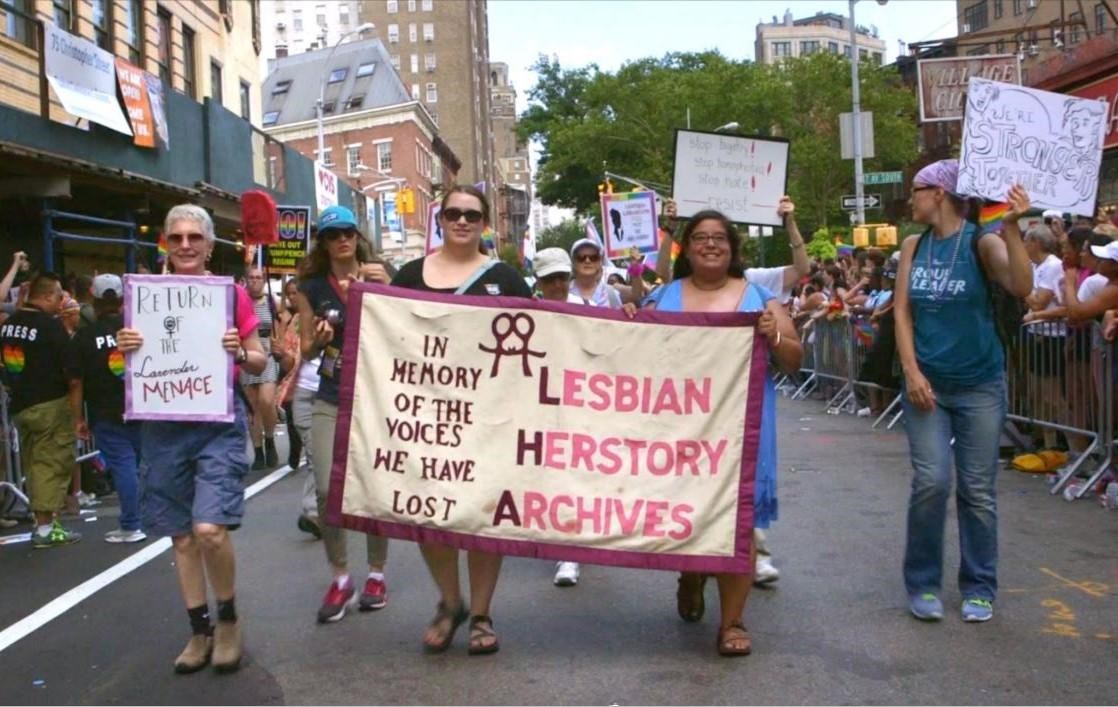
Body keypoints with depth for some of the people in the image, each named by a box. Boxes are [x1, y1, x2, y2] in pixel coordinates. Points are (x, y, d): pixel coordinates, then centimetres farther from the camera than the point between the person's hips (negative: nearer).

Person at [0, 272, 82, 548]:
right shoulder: (51, 325, -15)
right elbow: (69, 364, -15)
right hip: (50, 404, -7)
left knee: (33, 463, 14)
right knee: (53, 463, -2)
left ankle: (41, 518, 20)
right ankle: (45, 527, -2)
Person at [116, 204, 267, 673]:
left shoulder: (232, 294, 0)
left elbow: (260, 363, 5)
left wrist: (239, 352, -16)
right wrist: (125, 349, -9)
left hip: (219, 422, -3)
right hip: (164, 425, 3)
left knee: (210, 528, -16)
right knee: (181, 536, 10)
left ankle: (228, 620, 10)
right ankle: (200, 631, 26)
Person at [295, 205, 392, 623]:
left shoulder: (378, 277, 1)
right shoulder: (311, 288, 4)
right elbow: (306, 351, 9)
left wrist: (385, 290, -17)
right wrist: (320, 338, -13)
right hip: (330, 400, 1)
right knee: (326, 490, -8)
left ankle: (376, 573, 21)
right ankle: (340, 578, 10)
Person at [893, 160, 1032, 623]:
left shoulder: (981, 242, -7)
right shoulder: (914, 246, 5)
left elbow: (1022, 288, -23)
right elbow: (901, 312, 3)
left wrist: (1012, 227, -32)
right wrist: (911, 372, -6)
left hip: (980, 385, -2)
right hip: (926, 383, 2)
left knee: (978, 490, 5)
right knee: (930, 482, -6)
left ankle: (979, 586, 20)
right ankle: (923, 583, 10)